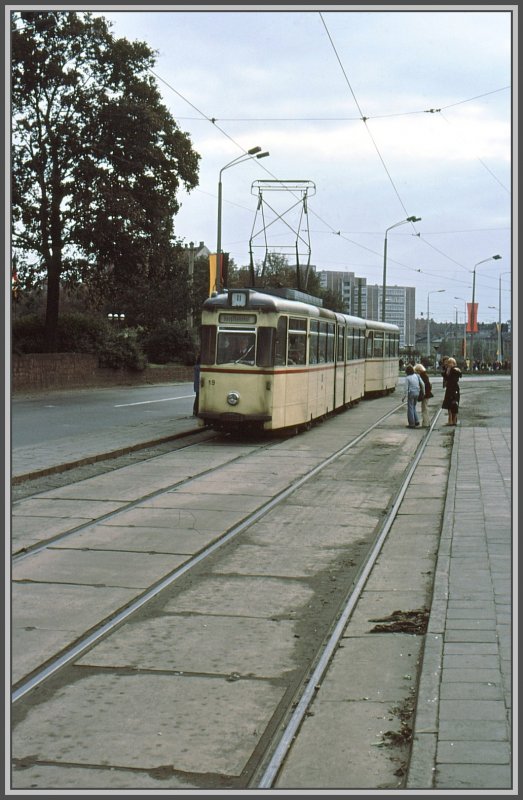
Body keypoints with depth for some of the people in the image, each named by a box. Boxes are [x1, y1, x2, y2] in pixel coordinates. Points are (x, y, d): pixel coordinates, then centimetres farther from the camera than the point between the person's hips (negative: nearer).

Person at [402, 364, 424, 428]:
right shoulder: (417, 375, 1)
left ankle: (411, 424, 6)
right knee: (413, 407, 20)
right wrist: (423, 392, 12)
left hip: (411, 393, -5)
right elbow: (422, 384, 2)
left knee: (410, 408, 4)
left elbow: (406, 388, -12)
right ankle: (417, 421, 15)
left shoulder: (407, 378, -12)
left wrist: (404, 396, -2)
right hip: (417, 393, 5)